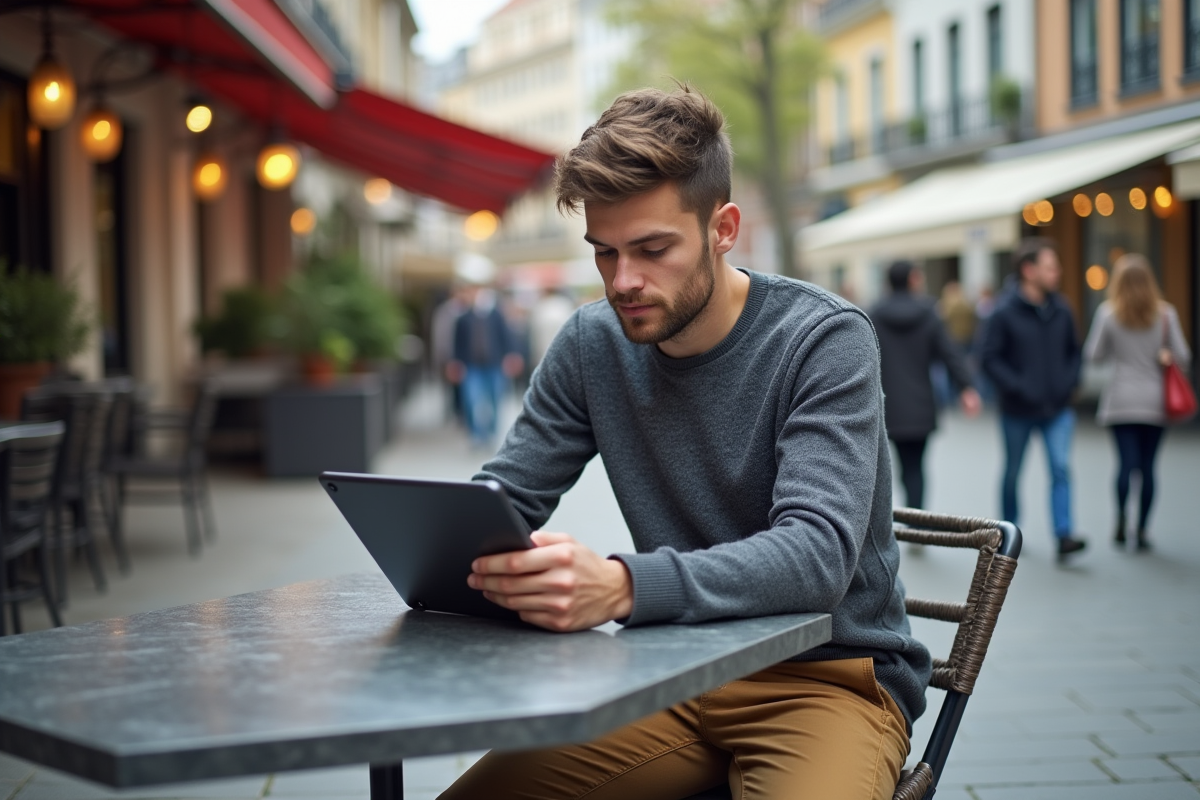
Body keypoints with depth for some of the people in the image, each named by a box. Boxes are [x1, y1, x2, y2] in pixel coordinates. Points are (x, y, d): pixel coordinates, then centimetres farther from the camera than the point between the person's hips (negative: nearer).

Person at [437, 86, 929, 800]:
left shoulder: (827, 339, -14)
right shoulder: (593, 343, 2)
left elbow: (818, 552, -27)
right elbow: (502, 498, 6)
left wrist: (623, 586, -43)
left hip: (828, 677, -4)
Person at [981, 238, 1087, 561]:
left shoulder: (1061, 310, 3)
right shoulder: (1005, 312, -12)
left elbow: (1073, 351, 16)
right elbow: (991, 358, -12)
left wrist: (1069, 382, 0)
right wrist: (1018, 388, -18)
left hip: (1057, 409, 3)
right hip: (1018, 411, -3)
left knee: (1061, 468, -11)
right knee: (1012, 473, 11)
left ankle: (1064, 535, -13)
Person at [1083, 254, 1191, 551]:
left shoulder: (1108, 313, -3)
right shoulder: (1165, 314, -2)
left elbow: (1093, 355, 0)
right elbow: (1183, 357, -1)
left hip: (1120, 400, -1)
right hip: (1155, 400, 1)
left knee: (1126, 462, -4)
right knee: (1147, 466, 6)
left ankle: (1121, 521, -21)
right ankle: (1142, 529, 8)